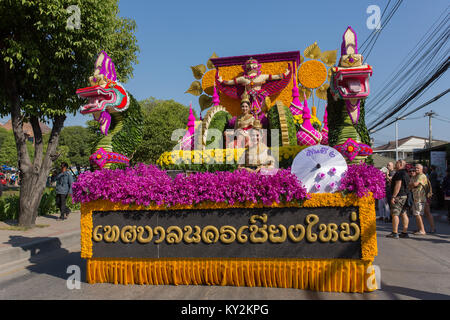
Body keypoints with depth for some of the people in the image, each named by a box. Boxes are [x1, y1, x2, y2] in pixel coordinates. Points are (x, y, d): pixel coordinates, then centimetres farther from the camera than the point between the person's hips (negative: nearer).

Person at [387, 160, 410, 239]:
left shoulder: (399, 173, -13)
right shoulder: (406, 174, 18)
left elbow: (398, 185, -20)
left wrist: (393, 196, -20)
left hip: (399, 196, -10)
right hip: (405, 196, 10)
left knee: (395, 214, -7)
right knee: (403, 214, 9)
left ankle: (394, 233, -7)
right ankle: (405, 232, 11)